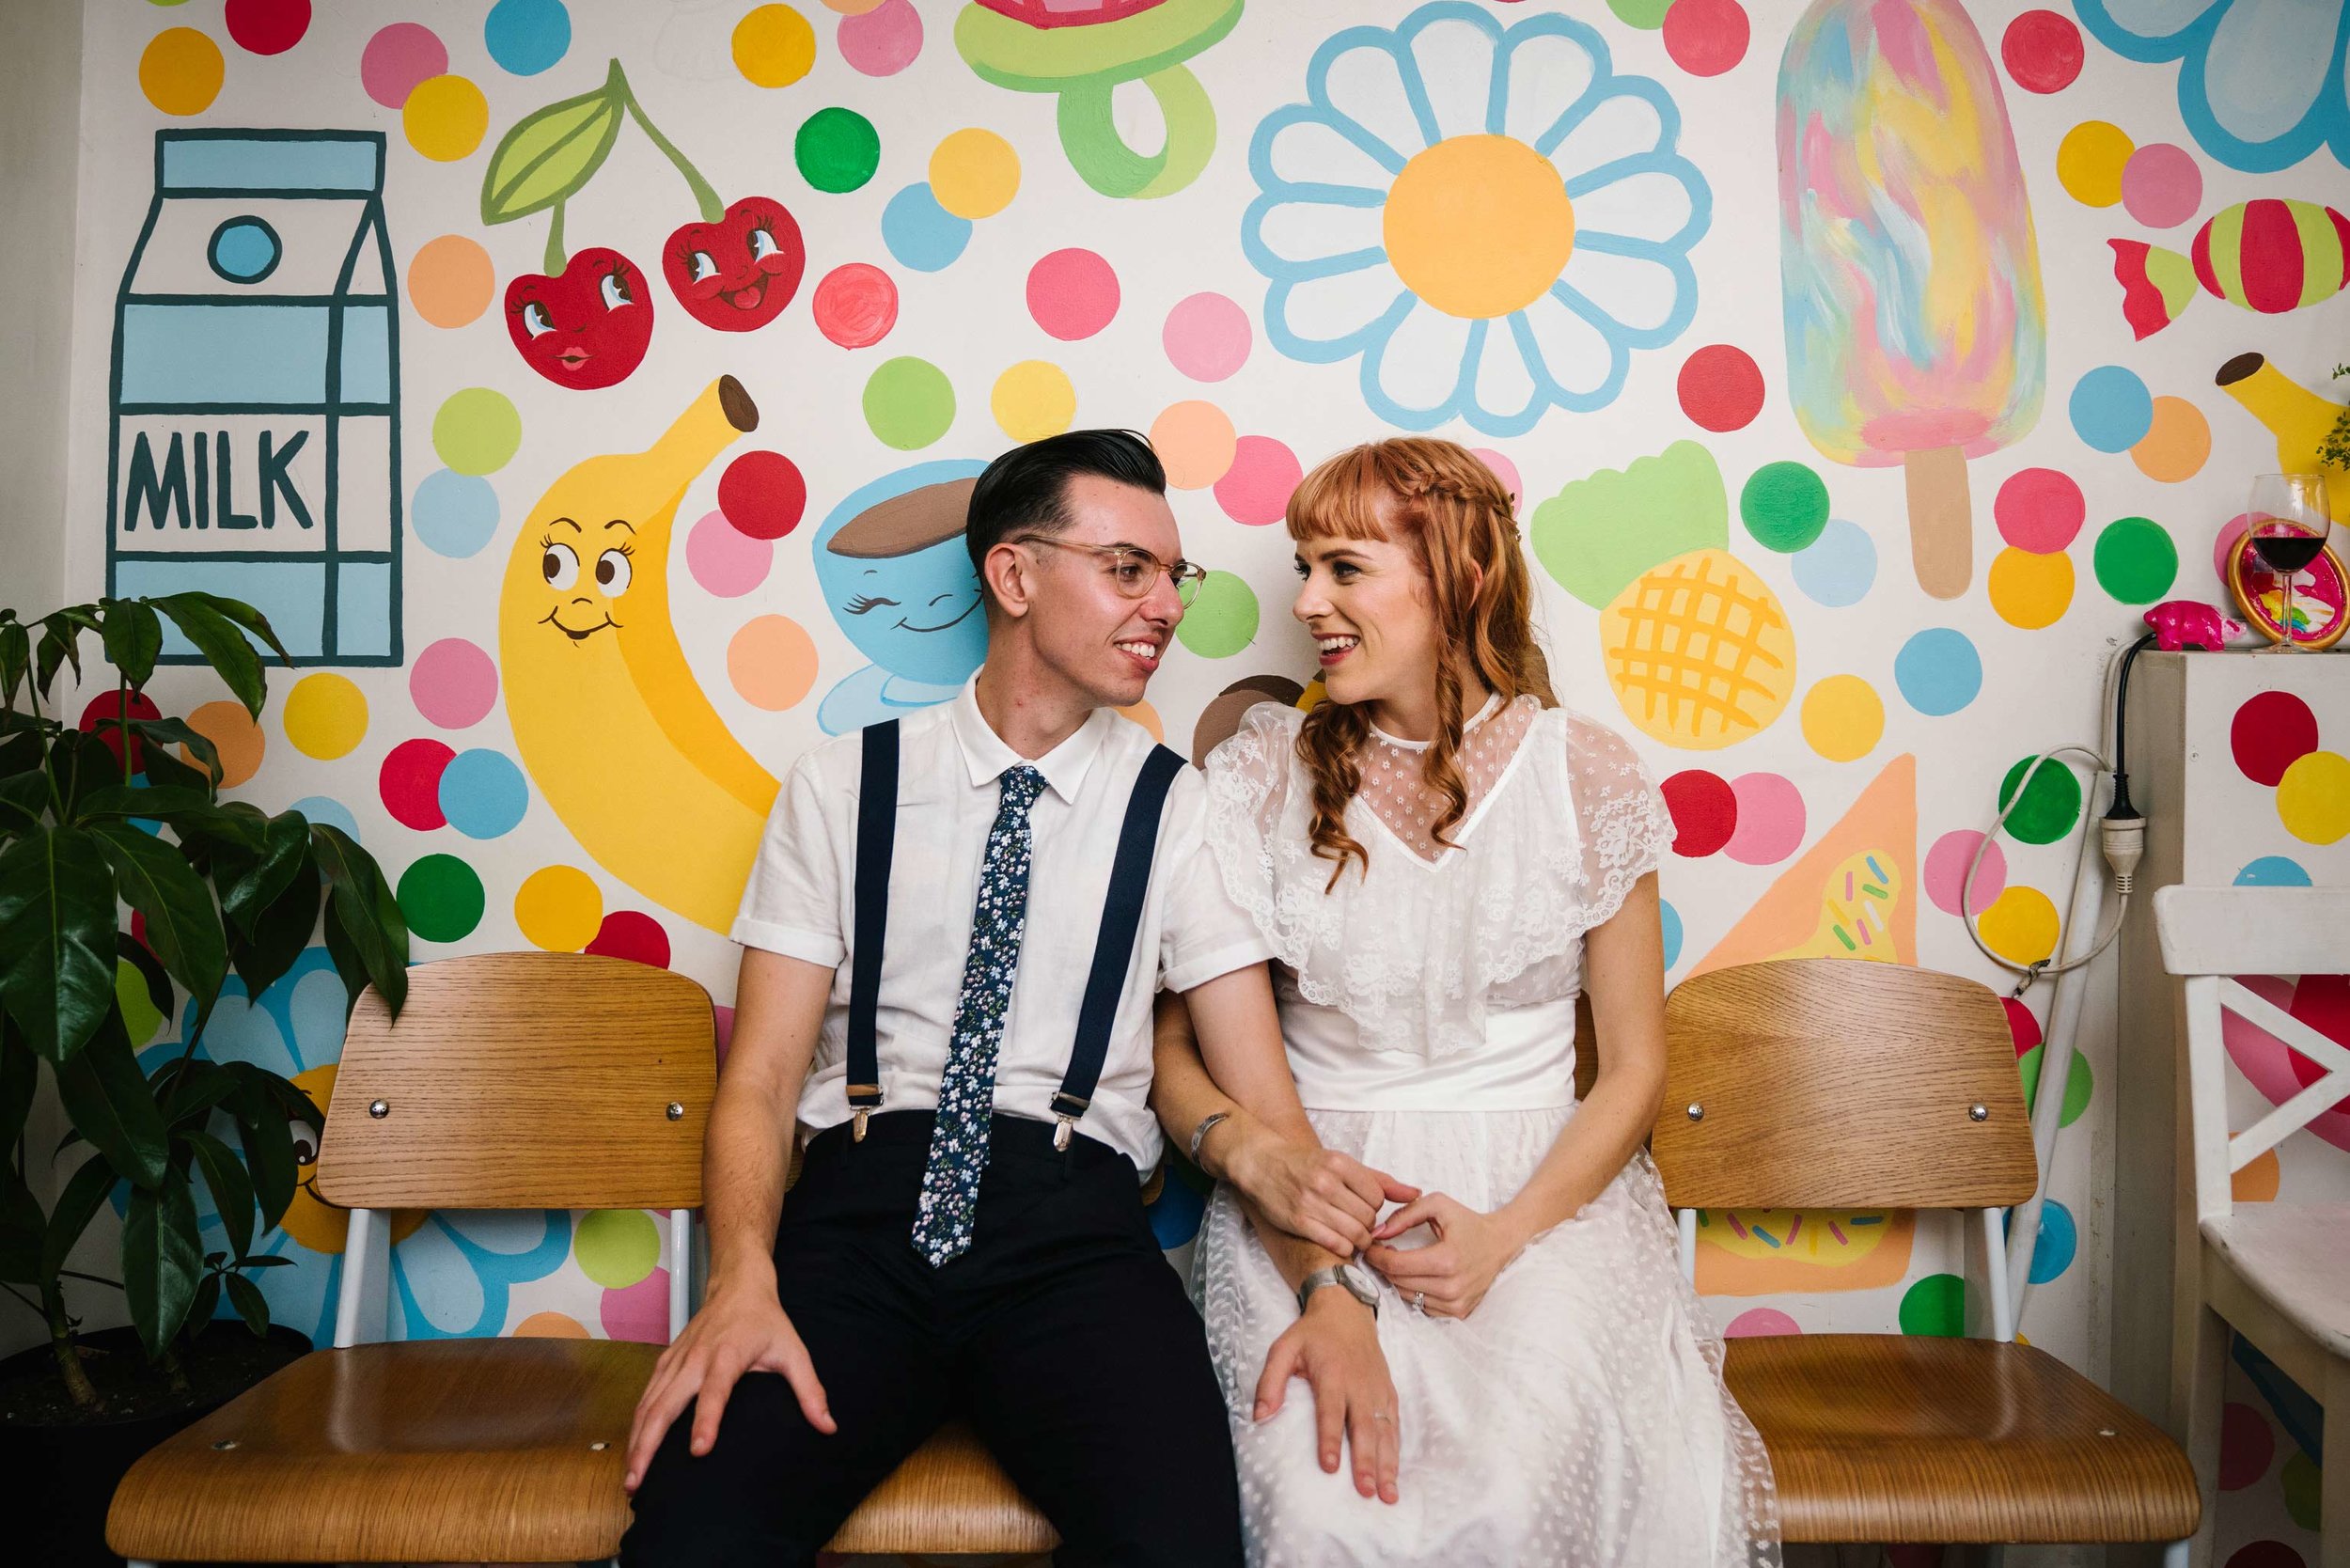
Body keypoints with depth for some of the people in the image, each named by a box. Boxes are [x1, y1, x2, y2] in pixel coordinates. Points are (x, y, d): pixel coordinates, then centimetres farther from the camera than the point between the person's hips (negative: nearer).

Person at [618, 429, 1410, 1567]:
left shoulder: (1179, 811, 9)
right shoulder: (842, 789, 8)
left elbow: (1261, 1097, 3)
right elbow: (758, 1080, 3)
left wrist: (1329, 1289, -15)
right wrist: (743, 1282, -16)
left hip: (1074, 1224, 1)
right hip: (861, 1209, 0)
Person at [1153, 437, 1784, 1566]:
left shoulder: (1586, 780, 0)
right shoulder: (1264, 777, 2)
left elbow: (1634, 1071, 3)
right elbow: (1176, 1048, 2)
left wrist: (1505, 1236, -12)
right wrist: (1242, 1143, -20)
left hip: (1539, 1191, 0)